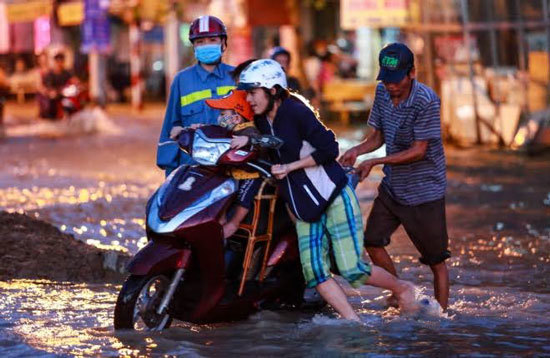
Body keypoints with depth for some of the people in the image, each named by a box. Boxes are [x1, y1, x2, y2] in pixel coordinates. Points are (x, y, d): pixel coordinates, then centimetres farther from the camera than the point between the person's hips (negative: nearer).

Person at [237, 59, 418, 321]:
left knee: (352, 270, -9)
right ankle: (354, 322, -2)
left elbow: (329, 148, -18)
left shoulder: (295, 111, -16)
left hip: (334, 197, -8)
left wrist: (289, 167, -17)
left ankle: (403, 289, 15)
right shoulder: (261, 121, 6)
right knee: (314, 271, -7)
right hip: (305, 206, 8)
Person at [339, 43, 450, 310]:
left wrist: (375, 162, -25)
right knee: (373, 241, 8)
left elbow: (418, 151, -21)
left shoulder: (426, 100, -22)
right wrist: (358, 150, -12)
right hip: (392, 186, 7)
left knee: (436, 260, 1)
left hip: (424, 190, -7)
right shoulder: (382, 93, 0)